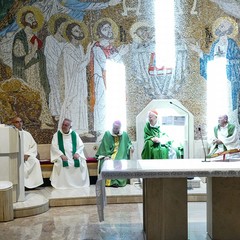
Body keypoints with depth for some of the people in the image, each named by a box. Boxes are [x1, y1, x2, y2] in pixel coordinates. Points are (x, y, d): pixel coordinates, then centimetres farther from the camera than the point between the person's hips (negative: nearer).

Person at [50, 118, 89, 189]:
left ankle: (79, 183, -6)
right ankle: (62, 185, -20)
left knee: (82, 162, -23)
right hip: (62, 157, -2)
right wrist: (61, 155, -19)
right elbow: (54, 147, -4)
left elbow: (81, 145, 8)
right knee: (60, 163, -32)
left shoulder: (74, 134, 10)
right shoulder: (57, 135, 5)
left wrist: (77, 153, -12)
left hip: (74, 156, 2)